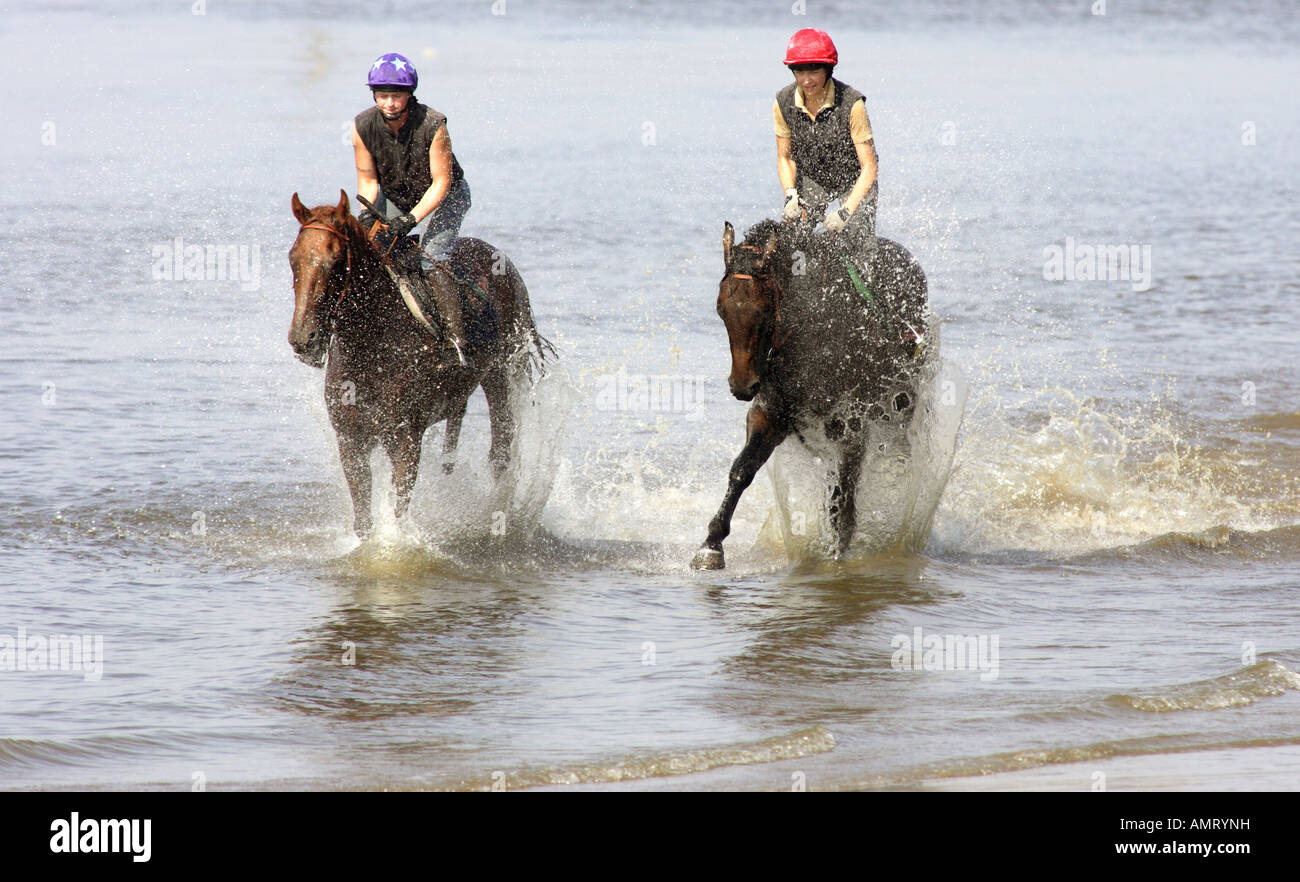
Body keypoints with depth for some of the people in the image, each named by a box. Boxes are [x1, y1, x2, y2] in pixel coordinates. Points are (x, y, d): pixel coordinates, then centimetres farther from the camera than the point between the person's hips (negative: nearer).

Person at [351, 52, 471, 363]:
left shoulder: (433, 125, -29)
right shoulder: (363, 127, -19)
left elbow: (441, 182, -25)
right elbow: (368, 180, -8)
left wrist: (411, 220, -36)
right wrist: (367, 214, -27)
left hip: (443, 197, -5)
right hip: (393, 196, 5)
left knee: (432, 260, -25)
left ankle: (456, 340, -28)